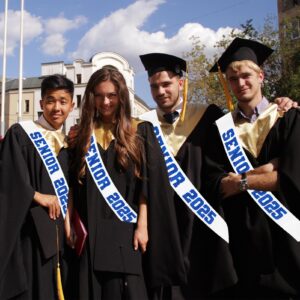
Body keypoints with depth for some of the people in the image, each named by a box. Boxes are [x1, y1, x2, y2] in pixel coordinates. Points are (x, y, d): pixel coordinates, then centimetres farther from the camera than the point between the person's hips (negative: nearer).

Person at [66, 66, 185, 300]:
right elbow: (72, 185, 8)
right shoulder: (81, 135, 10)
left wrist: (142, 226, -9)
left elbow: (148, 184, -2)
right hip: (88, 231, 3)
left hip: (125, 229, -2)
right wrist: (69, 223, -1)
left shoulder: (140, 132, 3)